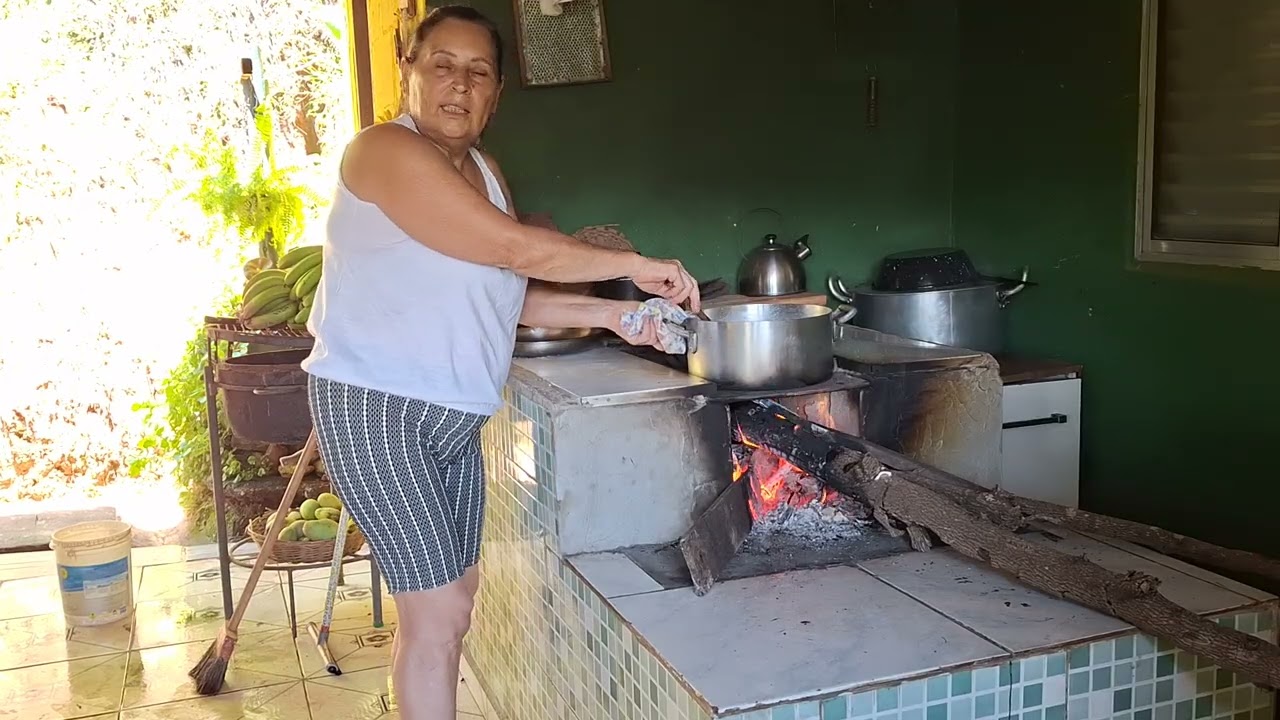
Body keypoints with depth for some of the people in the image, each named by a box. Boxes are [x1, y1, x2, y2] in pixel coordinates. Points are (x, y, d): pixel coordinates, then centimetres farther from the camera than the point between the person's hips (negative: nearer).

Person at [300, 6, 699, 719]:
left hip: (453, 414, 9)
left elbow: (505, 294, 12)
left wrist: (611, 313, 1)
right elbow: (516, 248, -23)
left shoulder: (485, 171, 11)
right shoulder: (387, 151, -16)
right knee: (441, 609, -8)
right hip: (374, 410, -9)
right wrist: (638, 265, -15)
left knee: (454, 595, 14)